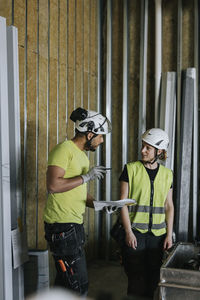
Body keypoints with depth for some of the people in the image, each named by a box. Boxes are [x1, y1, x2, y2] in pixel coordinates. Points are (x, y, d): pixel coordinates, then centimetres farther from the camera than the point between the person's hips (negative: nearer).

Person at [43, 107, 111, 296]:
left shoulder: (82, 155, 18)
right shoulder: (64, 149, -13)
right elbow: (53, 185, -25)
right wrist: (86, 177, -19)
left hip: (74, 224, 10)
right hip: (62, 225, -10)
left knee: (65, 281, 18)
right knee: (78, 286, -6)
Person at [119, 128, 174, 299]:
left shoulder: (167, 174, 7)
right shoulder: (131, 169, -3)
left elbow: (169, 206, 9)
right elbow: (123, 202, -5)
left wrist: (169, 234, 3)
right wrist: (128, 232, -10)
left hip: (158, 234, 3)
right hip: (135, 232, -3)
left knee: (154, 278, 9)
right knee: (136, 278, 1)